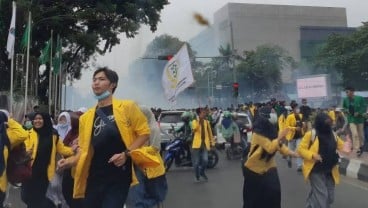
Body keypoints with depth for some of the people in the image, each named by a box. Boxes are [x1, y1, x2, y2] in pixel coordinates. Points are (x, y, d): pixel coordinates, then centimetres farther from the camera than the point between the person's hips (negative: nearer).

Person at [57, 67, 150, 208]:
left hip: (119, 176, -4)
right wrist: (70, 161, -4)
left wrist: (126, 154, -15)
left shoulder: (127, 107, -3)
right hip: (95, 177, 5)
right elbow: (86, 150, 14)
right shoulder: (86, 117, 9)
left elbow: (144, 132, -4)